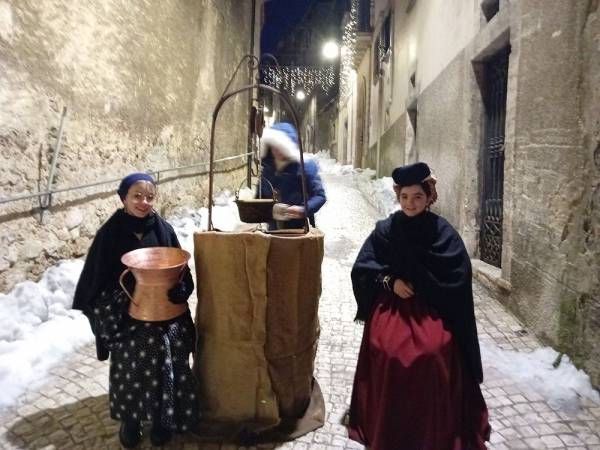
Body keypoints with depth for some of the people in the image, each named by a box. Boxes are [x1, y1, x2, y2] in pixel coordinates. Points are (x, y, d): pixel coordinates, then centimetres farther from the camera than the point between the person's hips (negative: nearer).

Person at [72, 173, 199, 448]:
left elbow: (181, 271, 3)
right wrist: (105, 311, -10)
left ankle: (163, 416, 5)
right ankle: (130, 417, 5)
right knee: (133, 350, -20)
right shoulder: (110, 233, -4)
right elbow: (96, 277, 0)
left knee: (171, 347, -17)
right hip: (126, 309, -1)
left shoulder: (164, 230, 1)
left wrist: (179, 290, -16)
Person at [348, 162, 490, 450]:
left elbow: (458, 274, -7)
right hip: (391, 305, 1)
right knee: (388, 353, -19)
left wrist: (416, 281, -12)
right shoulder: (385, 229, 5)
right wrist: (391, 281, -11)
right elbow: (362, 268, 4)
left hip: (432, 307, -1)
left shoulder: (442, 231, 0)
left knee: (435, 354, -22)